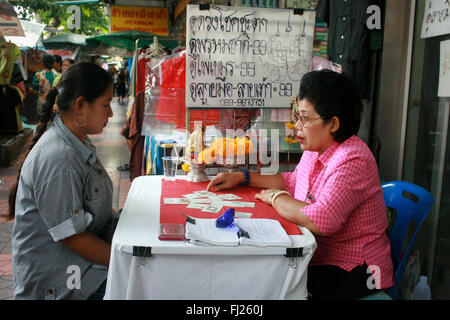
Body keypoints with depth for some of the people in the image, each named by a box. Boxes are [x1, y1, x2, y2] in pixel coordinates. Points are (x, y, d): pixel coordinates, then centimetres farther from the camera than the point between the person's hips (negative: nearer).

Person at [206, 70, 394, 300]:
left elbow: (320, 221, -36)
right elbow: (293, 181, 21)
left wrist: (275, 197, -18)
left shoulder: (352, 161, -26)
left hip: (351, 272, -8)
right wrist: (242, 177, 12)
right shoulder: (315, 149, 4)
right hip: (318, 258, 8)